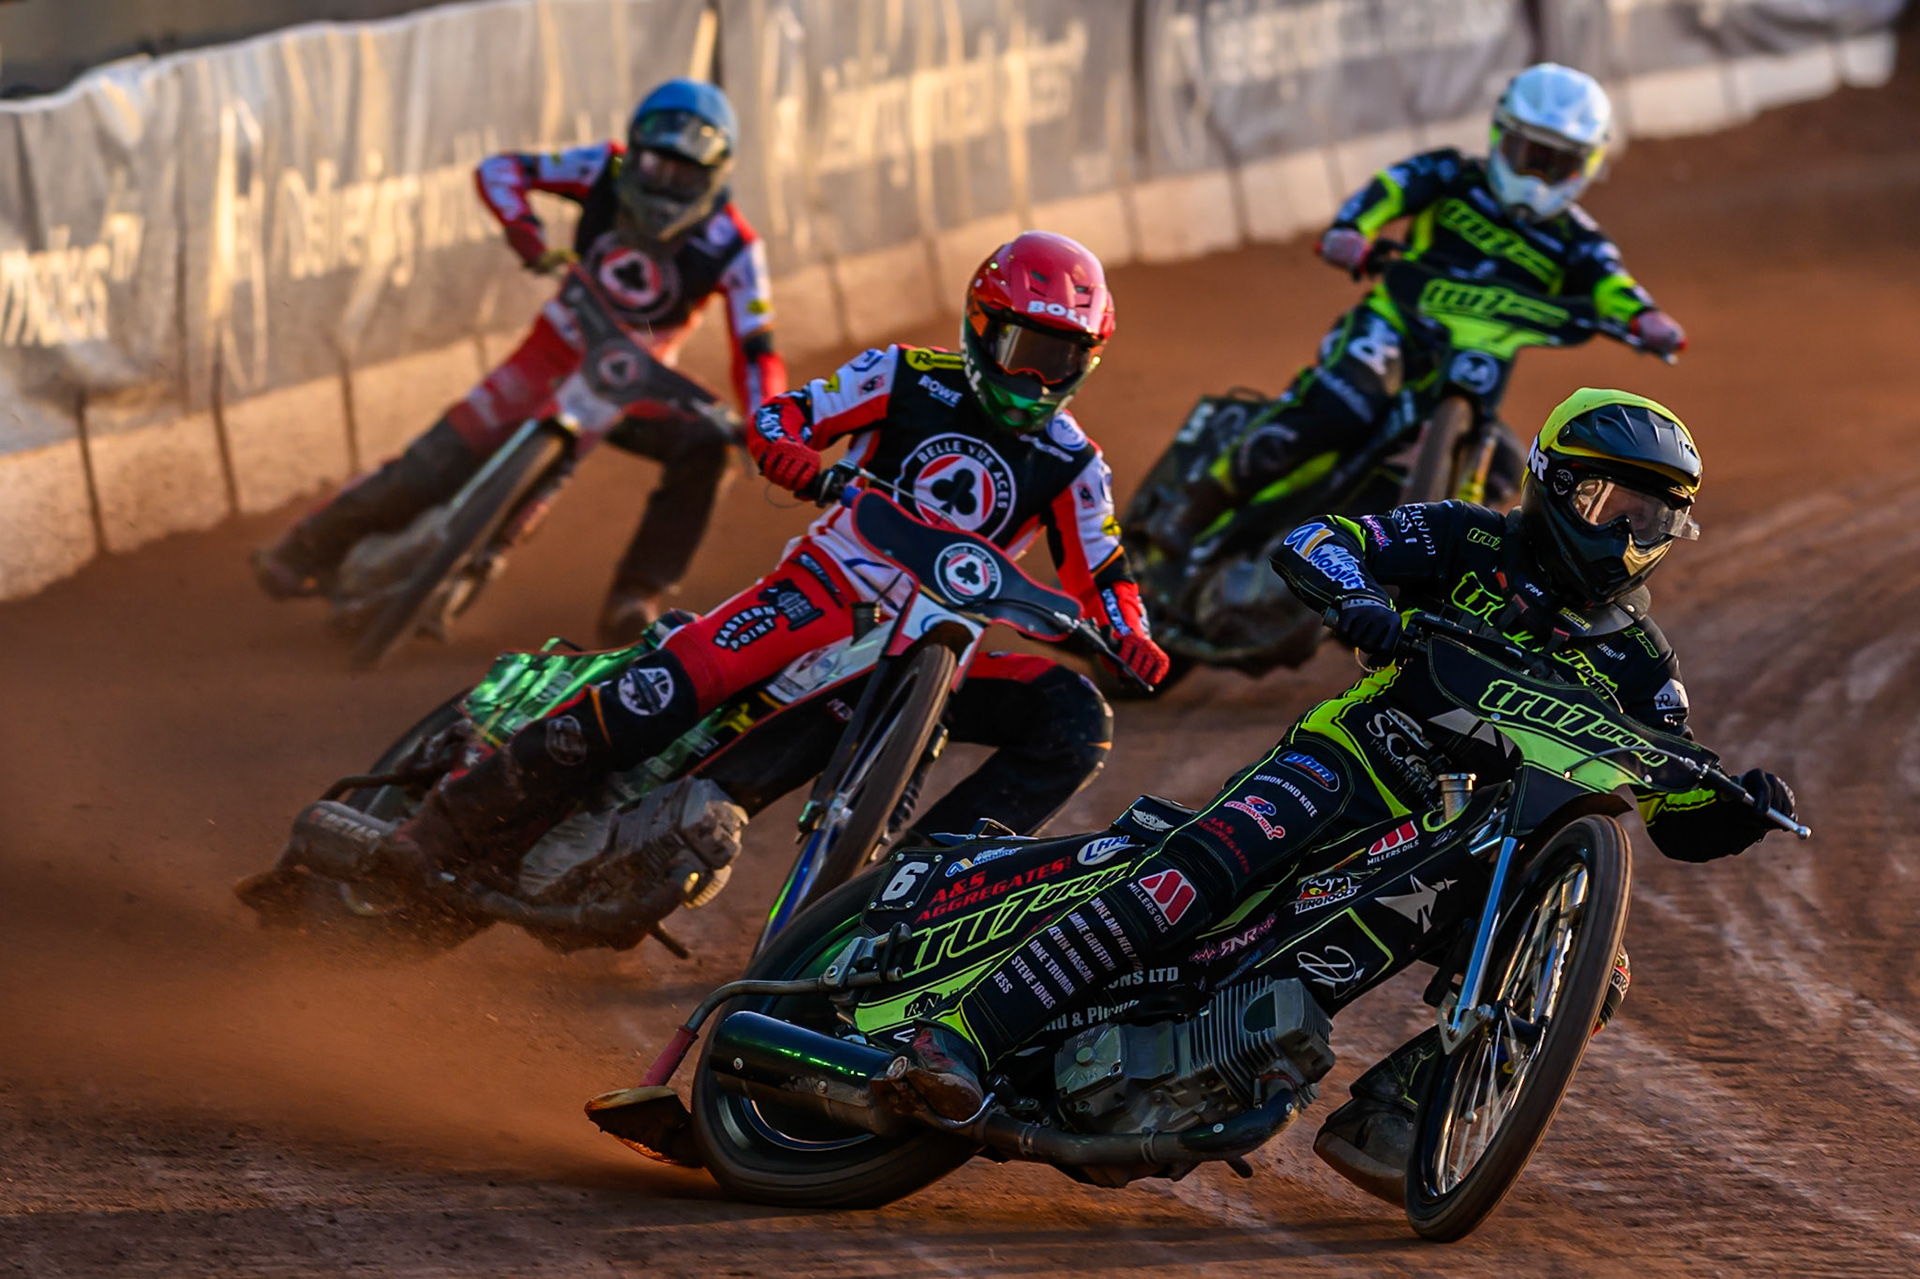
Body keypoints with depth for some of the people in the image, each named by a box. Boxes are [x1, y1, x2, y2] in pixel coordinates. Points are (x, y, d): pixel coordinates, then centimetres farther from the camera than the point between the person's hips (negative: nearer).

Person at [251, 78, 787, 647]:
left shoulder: (732, 247, -18)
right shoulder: (608, 172, -14)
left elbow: (757, 350, -20)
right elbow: (500, 170, -11)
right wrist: (528, 237, -29)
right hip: (555, 359, 0)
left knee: (706, 447, -28)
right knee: (432, 466, -10)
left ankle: (634, 599, -19)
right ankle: (309, 548, 9)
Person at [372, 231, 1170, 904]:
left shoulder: (1071, 464, 5)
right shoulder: (910, 379, 0)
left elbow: (1098, 573, 10)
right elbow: (784, 412, 0)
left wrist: (1128, 637, -12)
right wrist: (783, 444, -24)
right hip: (830, 587, -3)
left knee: (1077, 725, -19)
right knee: (671, 683, -27)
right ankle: (461, 825, -23)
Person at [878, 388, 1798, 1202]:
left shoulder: (1639, 669, 11)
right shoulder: (1476, 546, 3)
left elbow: (1681, 826, 11)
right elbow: (1311, 545, -7)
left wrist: (1744, 812, -12)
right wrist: (1356, 598, -29)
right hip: (1350, 764, -5)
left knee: (1591, 967, -18)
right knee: (1200, 869, -32)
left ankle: (1381, 1111, -15)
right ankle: (960, 1035, -40)